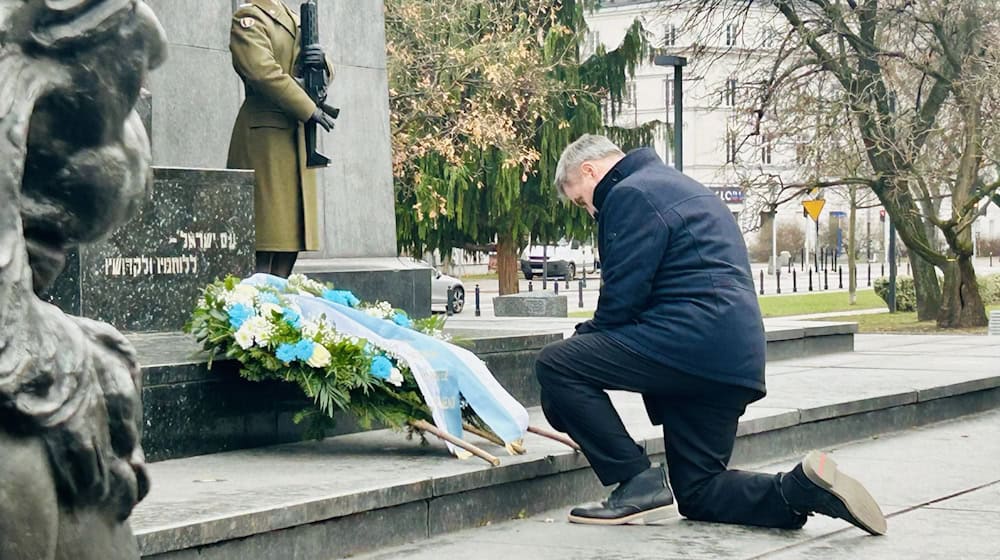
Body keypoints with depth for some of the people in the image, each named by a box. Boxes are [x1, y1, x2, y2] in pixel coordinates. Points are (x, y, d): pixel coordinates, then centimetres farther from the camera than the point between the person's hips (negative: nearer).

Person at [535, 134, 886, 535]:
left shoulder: (631, 194, -4)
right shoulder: (677, 186, 27)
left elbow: (622, 298, -12)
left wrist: (581, 338, 6)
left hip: (693, 341, -10)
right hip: (734, 361, 10)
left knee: (556, 365, -6)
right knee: (698, 495, 16)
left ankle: (638, 483, -8)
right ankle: (802, 489, -3)